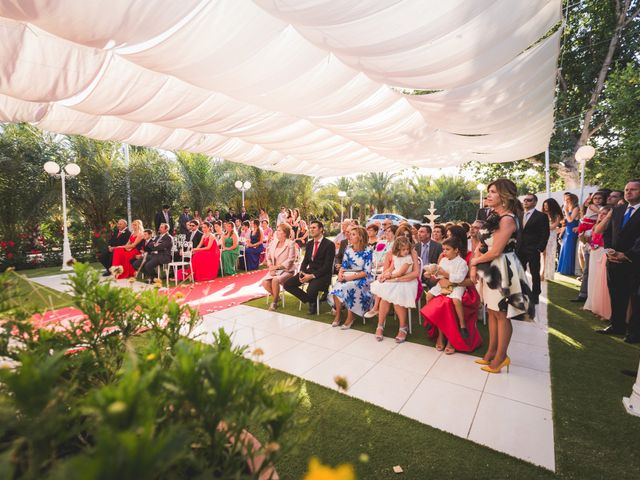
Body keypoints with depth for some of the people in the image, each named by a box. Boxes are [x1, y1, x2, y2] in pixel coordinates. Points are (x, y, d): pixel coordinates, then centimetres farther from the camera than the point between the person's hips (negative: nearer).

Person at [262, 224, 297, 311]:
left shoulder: (290, 244, -6)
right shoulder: (273, 243, 11)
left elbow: (290, 260, -13)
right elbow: (268, 258, 12)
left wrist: (277, 266, -17)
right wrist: (271, 268, -6)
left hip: (287, 270, -5)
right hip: (274, 270, 5)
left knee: (275, 280, -33)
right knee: (265, 282, -21)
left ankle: (275, 301, -9)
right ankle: (276, 297, 8)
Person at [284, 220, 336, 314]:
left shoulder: (329, 244, -10)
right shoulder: (309, 243, 12)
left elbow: (327, 266, -15)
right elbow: (305, 260, 14)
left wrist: (312, 276, -22)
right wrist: (302, 272, -8)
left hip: (322, 275, -7)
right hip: (309, 272, 7)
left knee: (311, 290, -35)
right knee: (287, 284, -7)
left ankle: (313, 303, 3)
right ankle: (309, 300, 4)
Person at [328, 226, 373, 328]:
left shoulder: (367, 252, -9)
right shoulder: (348, 250, 6)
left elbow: (366, 272, -13)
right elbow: (344, 265, 7)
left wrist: (352, 277, -23)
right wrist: (340, 273, -15)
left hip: (362, 279, -4)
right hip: (348, 276, 4)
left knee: (347, 288, -32)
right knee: (336, 288, -25)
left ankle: (350, 318, -14)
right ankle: (337, 315, -8)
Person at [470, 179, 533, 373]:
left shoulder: (507, 219, -18)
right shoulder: (494, 216, 10)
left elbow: (495, 251, -21)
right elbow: (483, 244, 10)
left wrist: (474, 261, -6)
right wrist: (474, 267, 0)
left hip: (502, 270, -9)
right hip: (490, 269, 9)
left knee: (502, 314, 4)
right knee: (492, 312, 16)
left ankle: (501, 357, 19)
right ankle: (491, 353, 28)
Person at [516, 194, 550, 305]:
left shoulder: (541, 216, -4)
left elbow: (545, 234, -8)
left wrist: (540, 248, -13)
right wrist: (516, 246, 5)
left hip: (533, 250, -5)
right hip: (520, 250, 5)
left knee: (535, 274, 6)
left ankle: (535, 296, 18)